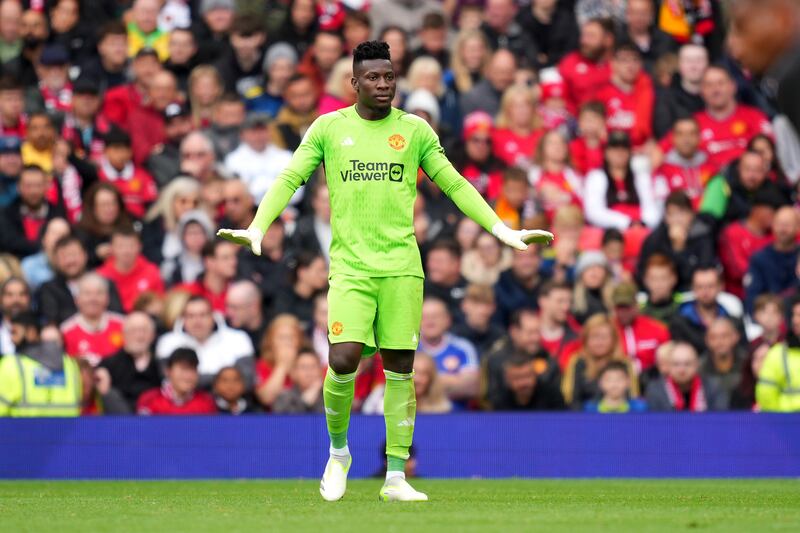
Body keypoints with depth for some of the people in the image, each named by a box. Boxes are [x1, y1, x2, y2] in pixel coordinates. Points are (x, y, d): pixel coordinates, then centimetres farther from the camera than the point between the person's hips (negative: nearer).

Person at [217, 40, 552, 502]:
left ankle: (396, 478, 4)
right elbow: (290, 179, 4)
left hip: (401, 267, 1)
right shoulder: (329, 128, 6)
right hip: (350, 267, -1)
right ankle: (339, 452, 12)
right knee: (343, 362, -15)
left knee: (401, 368, -1)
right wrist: (256, 228, -11)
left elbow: (454, 185, 13)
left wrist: (503, 230, 6)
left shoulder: (415, 130, 8)